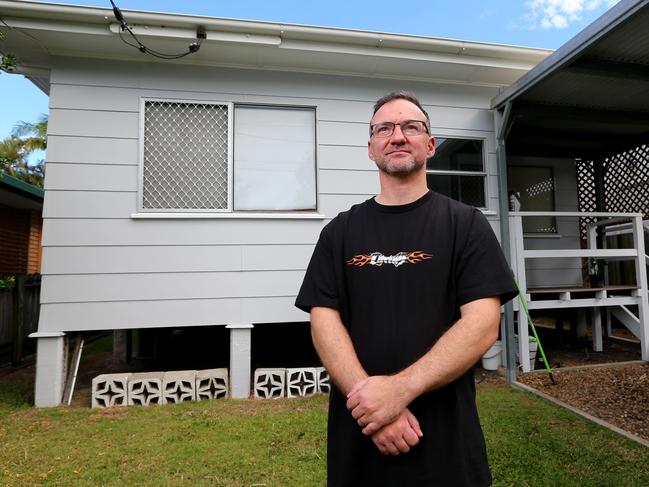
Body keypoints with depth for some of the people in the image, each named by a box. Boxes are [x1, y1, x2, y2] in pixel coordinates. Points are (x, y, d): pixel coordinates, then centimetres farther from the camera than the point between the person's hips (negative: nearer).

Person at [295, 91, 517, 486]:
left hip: (447, 435, -1)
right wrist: (372, 401, -17)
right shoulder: (340, 232, 3)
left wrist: (400, 389, -21)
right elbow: (325, 322, -4)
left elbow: (482, 324, -11)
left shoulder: (466, 224, -2)